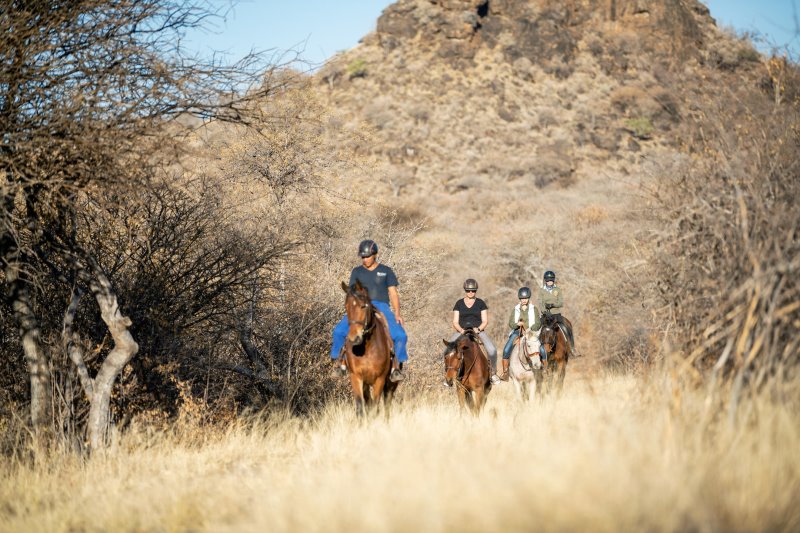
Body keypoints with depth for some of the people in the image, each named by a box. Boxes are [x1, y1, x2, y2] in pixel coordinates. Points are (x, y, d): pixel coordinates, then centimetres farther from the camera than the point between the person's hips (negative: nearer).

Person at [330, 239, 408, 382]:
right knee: (339, 331, -24)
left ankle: (396, 367, -8)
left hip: (382, 307, -1)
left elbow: (393, 294, 9)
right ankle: (338, 364, -10)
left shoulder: (386, 271, 12)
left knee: (400, 335, -25)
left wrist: (397, 314, -4)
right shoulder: (357, 272, 15)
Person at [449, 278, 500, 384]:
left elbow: (485, 321, 3)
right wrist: (461, 330, -16)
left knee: (492, 350, -25)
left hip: (478, 331, -1)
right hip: (461, 331, 1)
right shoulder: (459, 304, 7)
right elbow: (455, 322, 5)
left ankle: (493, 373, -3)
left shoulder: (481, 303, 5)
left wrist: (478, 329, -17)